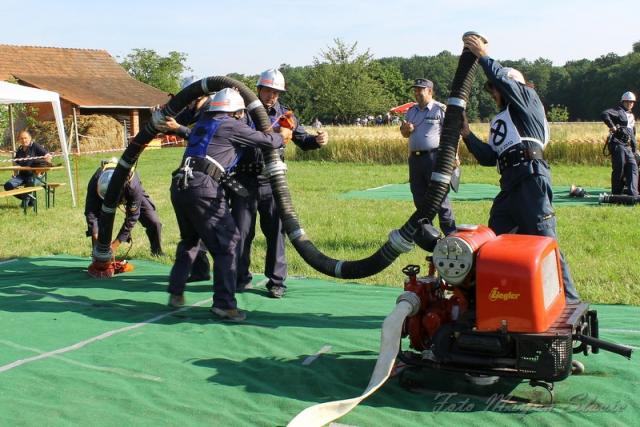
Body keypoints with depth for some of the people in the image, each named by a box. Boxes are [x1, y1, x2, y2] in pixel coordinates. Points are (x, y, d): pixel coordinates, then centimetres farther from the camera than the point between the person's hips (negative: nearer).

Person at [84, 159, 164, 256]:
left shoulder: (133, 186, -45)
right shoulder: (94, 182, -40)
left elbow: (132, 217, -36)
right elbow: (90, 212, -34)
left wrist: (115, 244, -34)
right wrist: (96, 239, -44)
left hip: (131, 194, -1)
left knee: (154, 222, -14)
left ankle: (157, 252, 12)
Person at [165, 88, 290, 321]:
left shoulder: (203, 122, 22)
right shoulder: (232, 126, 5)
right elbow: (267, 141, 8)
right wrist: (282, 135, 28)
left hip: (179, 185, 8)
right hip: (203, 188, -8)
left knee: (189, 239, 24)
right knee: (226, 243, -2)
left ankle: (176, 293, 27)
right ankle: (224, 304, -6)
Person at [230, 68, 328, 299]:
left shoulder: (284, 114, 7)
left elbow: (302, 140, 12)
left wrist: (317, 140, -9)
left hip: (272, 182, 1)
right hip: (244, 180, -1)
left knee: (276, 231, 2)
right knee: (241, 231, 6)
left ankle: (276, 281, 13)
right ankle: (241, 278, 21)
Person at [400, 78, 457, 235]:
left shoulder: (441, 110, -3)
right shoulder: (411, 111, 17)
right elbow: (404, 134, 25)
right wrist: (405, 129, 1)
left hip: (434, 157, -7)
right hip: (415, 158, 7)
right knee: (419, 197, 10)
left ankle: (450, 232, -4)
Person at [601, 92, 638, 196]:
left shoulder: (631, 116, 24)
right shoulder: (618, 111, -2)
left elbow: (632, 134, 29)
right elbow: (604, 114, -22)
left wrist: (634, 147, 22)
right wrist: (612, 126, -23)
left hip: (628, 147, 8)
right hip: (617, 144, -8)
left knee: (633, 167, -3)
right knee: (619, 169, -7)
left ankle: (632, 192, -8)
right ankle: (616, 193, 0)